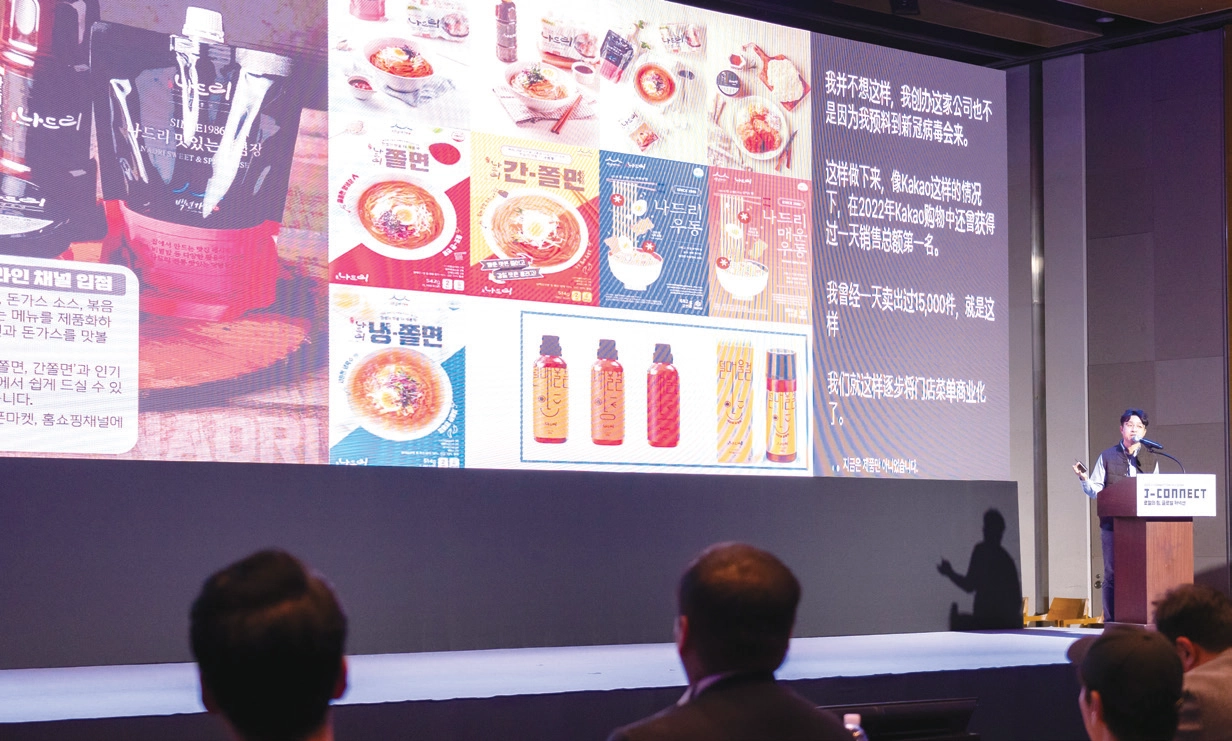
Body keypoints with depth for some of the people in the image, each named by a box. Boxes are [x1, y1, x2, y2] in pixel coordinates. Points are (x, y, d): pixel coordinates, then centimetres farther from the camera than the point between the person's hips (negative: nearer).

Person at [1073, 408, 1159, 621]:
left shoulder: (1150, 459, 15)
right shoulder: (1107, 457, 10)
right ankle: (1111, 620, 1)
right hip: (1113, 524, -1)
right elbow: (1095, 490, 7)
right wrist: (1084, 479, -12)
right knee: (1113, 574, -2)